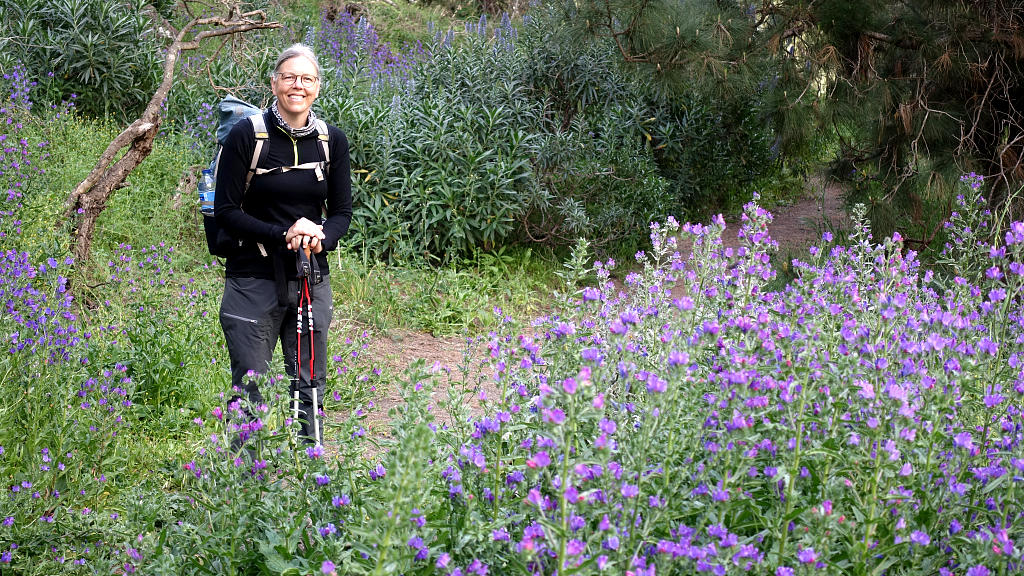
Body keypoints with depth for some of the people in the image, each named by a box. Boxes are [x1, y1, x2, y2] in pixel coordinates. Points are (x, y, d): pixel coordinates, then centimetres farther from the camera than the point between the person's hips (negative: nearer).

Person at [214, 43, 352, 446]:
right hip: (254, 279, -3)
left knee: (310, 389, 9)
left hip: (312, 279, 3)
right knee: (249, 390, -1)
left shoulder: (332, 141, 4)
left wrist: (320, 237, -15)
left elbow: (342, 212, 8)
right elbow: (226, 212, -7)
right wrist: (283, 235, -20)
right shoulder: (247, 135, -7)